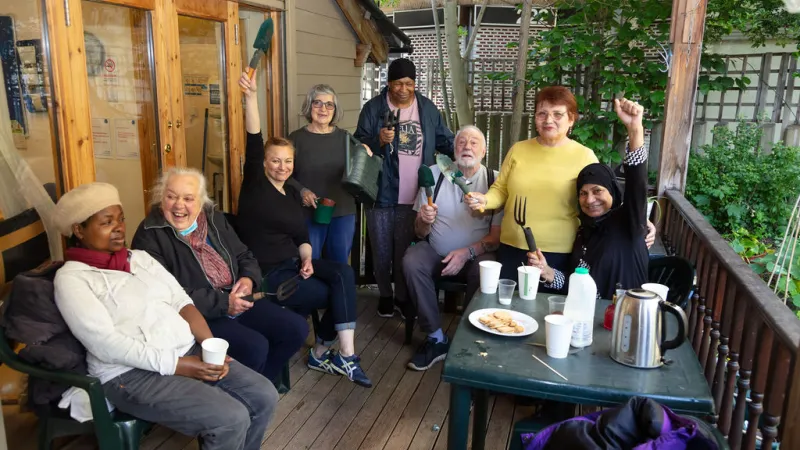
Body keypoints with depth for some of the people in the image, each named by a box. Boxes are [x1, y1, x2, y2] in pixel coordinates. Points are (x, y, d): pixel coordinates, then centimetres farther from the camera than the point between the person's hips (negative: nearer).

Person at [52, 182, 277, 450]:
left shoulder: (140, 257, 15)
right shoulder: (71, 278, -5)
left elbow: (181, 301, 9)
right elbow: (105, 344, -15)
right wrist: (175, 366, -20)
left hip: (188, 350, 7)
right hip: (131, 373, -6)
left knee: (264, 396, -7)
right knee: (231, 419, -23)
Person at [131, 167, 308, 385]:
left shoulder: (214, 219, 10)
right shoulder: (150, 236, -10)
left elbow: (244, 256, 17)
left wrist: (248, 279, -7)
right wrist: (223, 303, -22)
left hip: (237, 301, 7)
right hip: (195, 315, -7)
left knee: (297, 328, -3)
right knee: (255, 346, -28)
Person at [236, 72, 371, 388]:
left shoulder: (293, 194, 14)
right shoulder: (255, 184, -4)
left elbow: (302, 236, 14)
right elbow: (254, 143, -18)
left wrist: (307, 260, -6)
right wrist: (250, 96, -29)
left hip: (293, 263, 6)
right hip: (266, 272, -6)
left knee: (343, 273, -20)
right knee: (333, 294, -18)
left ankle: (344, 352, -15)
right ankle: (322, 352, 4)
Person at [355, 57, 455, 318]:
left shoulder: (428, 108, 6)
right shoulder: (373, 108, -3)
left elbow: (444, 140, 11)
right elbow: (359, 146, -6)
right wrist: (379, 141, -25)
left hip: (413, 196, 2)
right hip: (381, 194, -1)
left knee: (405, 252, 10)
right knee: (381, 252, 11)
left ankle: (402, 297, 27)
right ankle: (385, 295, 30)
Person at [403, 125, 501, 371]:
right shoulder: (435, 173, 0)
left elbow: (497, 236, -5)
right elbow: (420, 232, 1)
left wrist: (467, 252, -21)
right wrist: (424, 220, -23)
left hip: (476, 254, -1)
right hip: (435, 251, 2)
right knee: (412, 261, -27)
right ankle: (436, 339, -16)